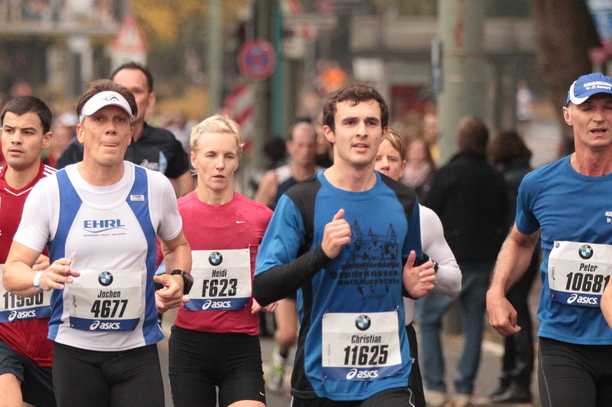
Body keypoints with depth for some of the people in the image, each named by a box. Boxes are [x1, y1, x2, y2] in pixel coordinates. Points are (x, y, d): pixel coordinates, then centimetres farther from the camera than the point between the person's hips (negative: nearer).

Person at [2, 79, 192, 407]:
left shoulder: (155, 187, 1)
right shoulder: (49, 192, -4)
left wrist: (179, 278, -2)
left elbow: (177, 245, 20)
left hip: (138, 349, 1)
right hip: (74, 351, -1)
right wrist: (41, 279, -27)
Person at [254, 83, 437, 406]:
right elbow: (262, 289, -13)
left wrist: (414, 285, 2)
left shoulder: (402, 201, 8)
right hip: (319, 379, -2)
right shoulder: (300, 201, -5)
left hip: (388, 378, 2)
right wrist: (322, 253, -25)